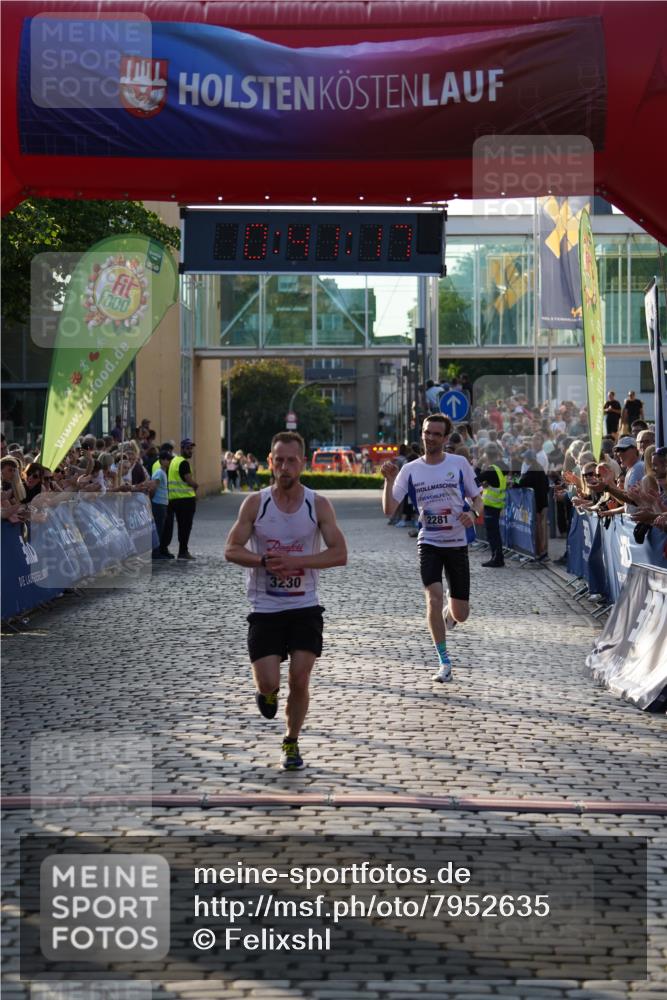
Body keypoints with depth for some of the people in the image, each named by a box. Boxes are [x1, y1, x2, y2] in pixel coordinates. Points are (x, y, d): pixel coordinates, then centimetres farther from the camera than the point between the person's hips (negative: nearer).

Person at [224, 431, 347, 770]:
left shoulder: (318, 505, -3)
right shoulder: (255, 503, -3)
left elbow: (339, 554, -9)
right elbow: (231, 550, -4)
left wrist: (294, 561, -21)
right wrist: (265, 560, -23)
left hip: (304, 607, 0)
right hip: (265, 608, 0)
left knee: (299, 680, -5)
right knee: (269, 683, -9)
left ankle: (292, 743, 18)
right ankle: (266, 691, 30)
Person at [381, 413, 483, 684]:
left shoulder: (459, 464, -1)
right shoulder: (410, 470, 0)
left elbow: (477, 498, 7)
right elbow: (389, 510, -3)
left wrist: (472, 514, -15)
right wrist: (389, 480, -17)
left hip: (457, 543, 0)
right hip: (429, 543, 0)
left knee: (460, 614, 2)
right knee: (434, 598, -21)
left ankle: (449, 615, 43)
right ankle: (444, 663, -7)